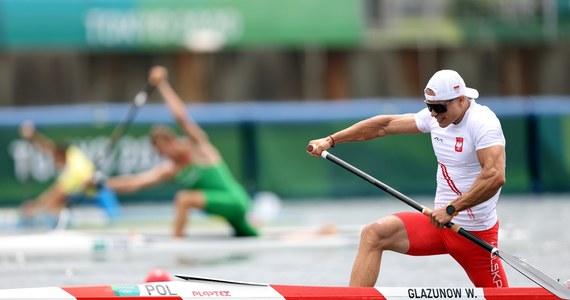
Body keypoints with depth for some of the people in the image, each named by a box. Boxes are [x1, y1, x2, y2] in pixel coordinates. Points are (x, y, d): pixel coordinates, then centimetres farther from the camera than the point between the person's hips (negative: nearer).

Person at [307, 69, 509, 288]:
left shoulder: (482, 123, -18)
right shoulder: (435, 117, 4)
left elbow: (495, 177, -31)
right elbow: (386, 125, 13)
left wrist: (451, 209, -32)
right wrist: (331, 140, 12)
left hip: (476, 233, -6)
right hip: (440, 221, 6)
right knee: (373, 234, -10)